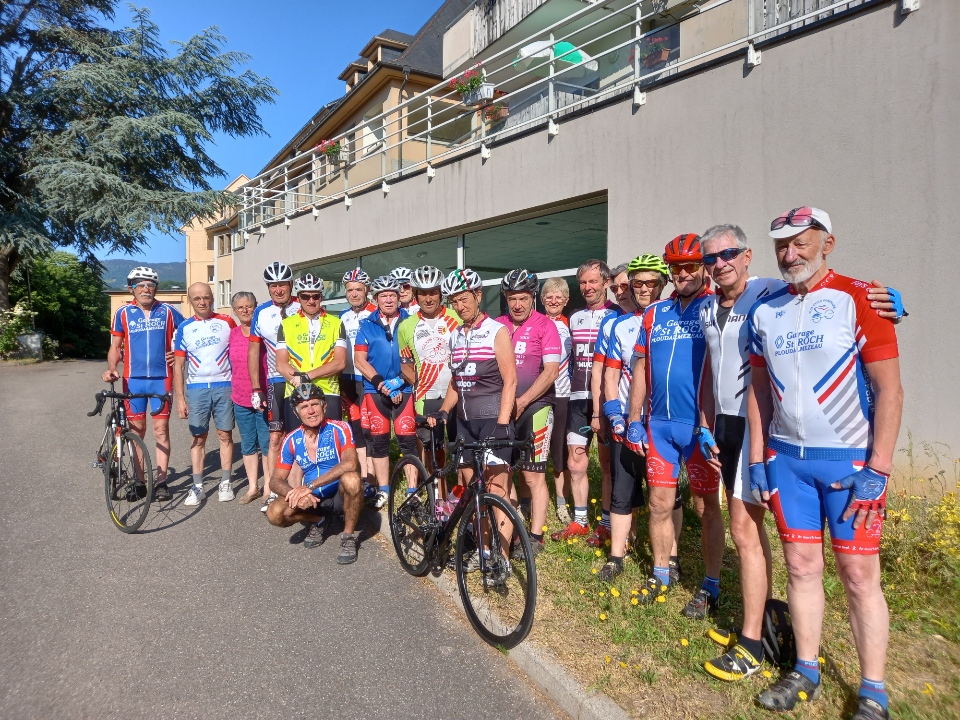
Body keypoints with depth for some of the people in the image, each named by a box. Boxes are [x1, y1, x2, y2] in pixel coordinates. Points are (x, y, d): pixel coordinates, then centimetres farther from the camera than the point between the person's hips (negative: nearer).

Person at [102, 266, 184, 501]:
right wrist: (111, 369, -9)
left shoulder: (168, 311, 2)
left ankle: (161, 481, 7)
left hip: (161, 378, -1)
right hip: (133, 379, 1)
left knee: (161, 430, 1)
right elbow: (115, 346, 6)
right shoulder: (123, 313, 3)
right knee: (136, 430, 8)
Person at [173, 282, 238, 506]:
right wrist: (180, 398, 0)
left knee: (225, 435, 4)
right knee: (198, 438, 6)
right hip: (196, 389, 1)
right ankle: (197, 486, 11)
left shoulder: (227, 322, 2)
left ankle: (225, 483, 13)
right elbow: (178, 366, 5)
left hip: (224, 386, -1)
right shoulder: (184, 328, 5)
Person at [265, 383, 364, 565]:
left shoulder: (339, 429, -17)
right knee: (274, 514, -22)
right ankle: (318, 522, 9)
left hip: (341, 495, -3)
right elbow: (276, 480, -3)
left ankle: (349, 535, -12)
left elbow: (350, 463, -33)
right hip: (312, 499, 4)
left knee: (351, 479, -37)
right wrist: (295, 494, -26)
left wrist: (309, 486, -36)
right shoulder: (291, 441, -4)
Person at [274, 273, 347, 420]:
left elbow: (340, 362, -2)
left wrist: (307, 376, -13)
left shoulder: (336, 323, 7)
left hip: (329, 394, 0)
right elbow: (281, 364, 2)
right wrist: (298, 380, -16)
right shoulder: (286, 324, 9)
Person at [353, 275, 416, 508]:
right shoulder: (366, 325, 6)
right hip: (375, 390, 1)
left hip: (405, 389, -1)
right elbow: (359, 360, 1)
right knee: (379, 441, 7)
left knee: (408, 441, -3)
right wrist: (380, 382, -13)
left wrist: (401, 381, -11)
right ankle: (383, 490, 19)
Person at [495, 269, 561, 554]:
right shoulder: (497, 326, 7)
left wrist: (521, 401, -15)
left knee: (533, 476, 1)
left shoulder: (545, 325, -4)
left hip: (534, 408, -4)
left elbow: (551, 370, -11)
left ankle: (535, 537, 12)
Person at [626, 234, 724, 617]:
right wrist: (634, 420, 9)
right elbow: (640, 368, 12)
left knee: (706, 507, 7)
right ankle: (660, 574, 30)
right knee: (660, 504, 12)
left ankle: (710, 586, 22)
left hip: (700, 425, -4)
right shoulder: (654, 313, 10)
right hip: (659, 423, 4)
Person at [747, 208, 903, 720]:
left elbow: (889, 388, -9)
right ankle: (805, 673, 28)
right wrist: (756, 460, 7)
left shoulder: (858, 299, -7)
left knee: (859, 576, 4)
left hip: (851, 460, -4)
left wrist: (877, 468, -14)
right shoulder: (764, 311, 6)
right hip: (786, 458, 4)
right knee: (801, 567, 12)